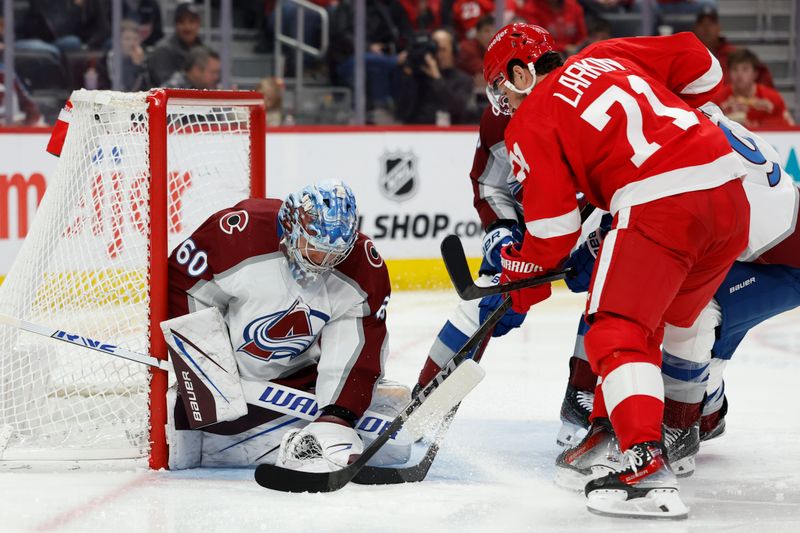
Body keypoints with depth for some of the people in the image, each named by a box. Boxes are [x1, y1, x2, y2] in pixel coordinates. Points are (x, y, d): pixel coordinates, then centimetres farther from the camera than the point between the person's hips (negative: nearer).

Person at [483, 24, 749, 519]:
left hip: (657, 201, -7)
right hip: (728, 186, 7)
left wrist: (525, 275, 18)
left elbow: (554, 224, 2)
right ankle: (614, 425, 28)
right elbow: (699, 63, 18)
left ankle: (648, 465, -22)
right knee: (655, 322, 22)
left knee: (619, 331, -6)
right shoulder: (605, 57, 23)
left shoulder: (530, 123, 6)